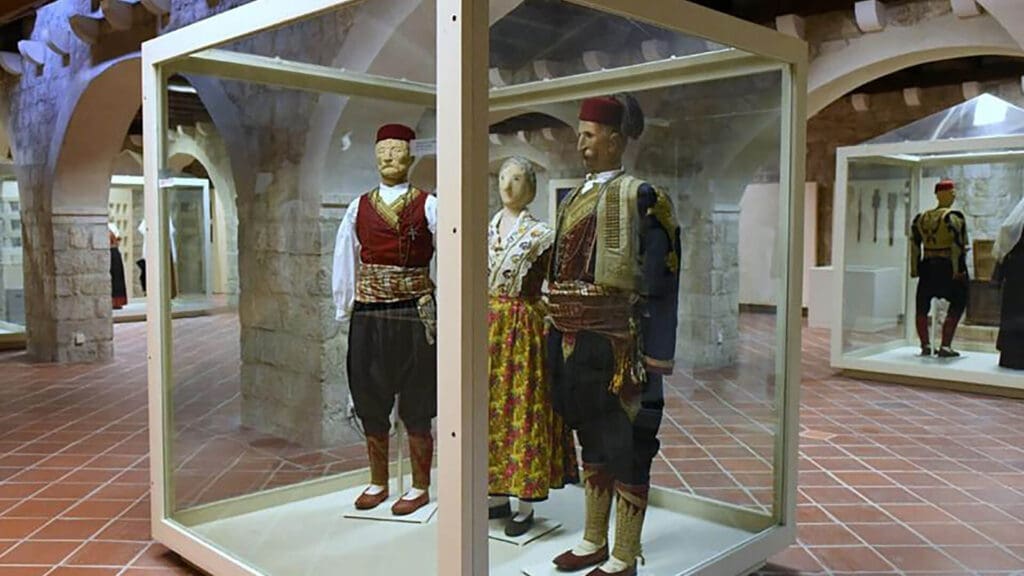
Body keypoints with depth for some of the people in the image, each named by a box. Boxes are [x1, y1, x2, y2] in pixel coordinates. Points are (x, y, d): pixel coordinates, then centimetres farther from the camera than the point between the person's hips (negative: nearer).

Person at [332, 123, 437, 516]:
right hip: (368, 316, 4)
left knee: (416, 406, 4)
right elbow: (345, 261, 12)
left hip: (414, 314, -3)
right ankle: (378, 482, 27)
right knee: (371, 402, 12)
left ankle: (420, 488, 18)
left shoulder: (428, 206, -1)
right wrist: (344, 309, 9)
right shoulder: (359, 207, 9)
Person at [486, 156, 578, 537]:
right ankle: (498, 495, 23)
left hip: (524, 328, -5)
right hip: (488, 326, 6)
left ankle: (526, 505, 11)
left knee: (524, 408, 0)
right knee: (491, 405, 9)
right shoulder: (487, 230, 11)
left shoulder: (540, 235, -5)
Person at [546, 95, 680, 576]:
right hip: (575, 340, 8)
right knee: (591, 443, 17)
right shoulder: (574, 199, 14)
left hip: (616, 343, -8)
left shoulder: (639, 198, -8)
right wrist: (558, 340, 15)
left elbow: (658, 284, -13)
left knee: (625, 449, 3)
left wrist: (655, 356, -17)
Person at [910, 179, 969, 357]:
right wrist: (958, 271, -15)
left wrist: (915, 270, 12)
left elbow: (914, 246, 8)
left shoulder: (921, 218, 8)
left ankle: (925, 346, 14)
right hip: (947, 268, -5)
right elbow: (958, 246, -15)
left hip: (928, 267, 5)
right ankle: (945, 346, 0)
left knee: (922, 308, 13)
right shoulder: (954, 217, -9)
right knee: (956, 306, 5)